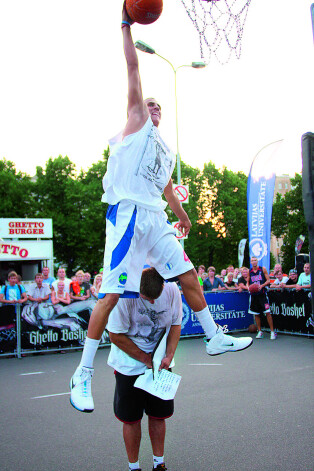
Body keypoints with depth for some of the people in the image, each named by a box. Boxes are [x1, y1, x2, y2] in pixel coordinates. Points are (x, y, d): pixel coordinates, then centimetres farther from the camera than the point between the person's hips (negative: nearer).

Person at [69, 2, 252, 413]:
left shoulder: (167, 151, 27)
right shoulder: (136, 123, 9)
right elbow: (133, 68, 4)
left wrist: (181, 214, 46)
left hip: (155, 219, 7)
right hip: (128, 214, -7)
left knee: (189, 277, 9)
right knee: (112, 293, -11)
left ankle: (215, 338, 25)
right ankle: (84, 372, -5)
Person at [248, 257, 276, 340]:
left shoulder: (263, 269, 0)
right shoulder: (249, 271, 8)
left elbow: (268, 280, -1)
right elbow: (248, 282, 19)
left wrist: (262, 285, -17)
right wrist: (248, 287, -3)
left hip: (262, 294, -3)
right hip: (254, 295, 3)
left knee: (268, 313, -8)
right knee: (256, 314, 7)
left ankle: (272, 332, -2)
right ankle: (260, 332, 18)